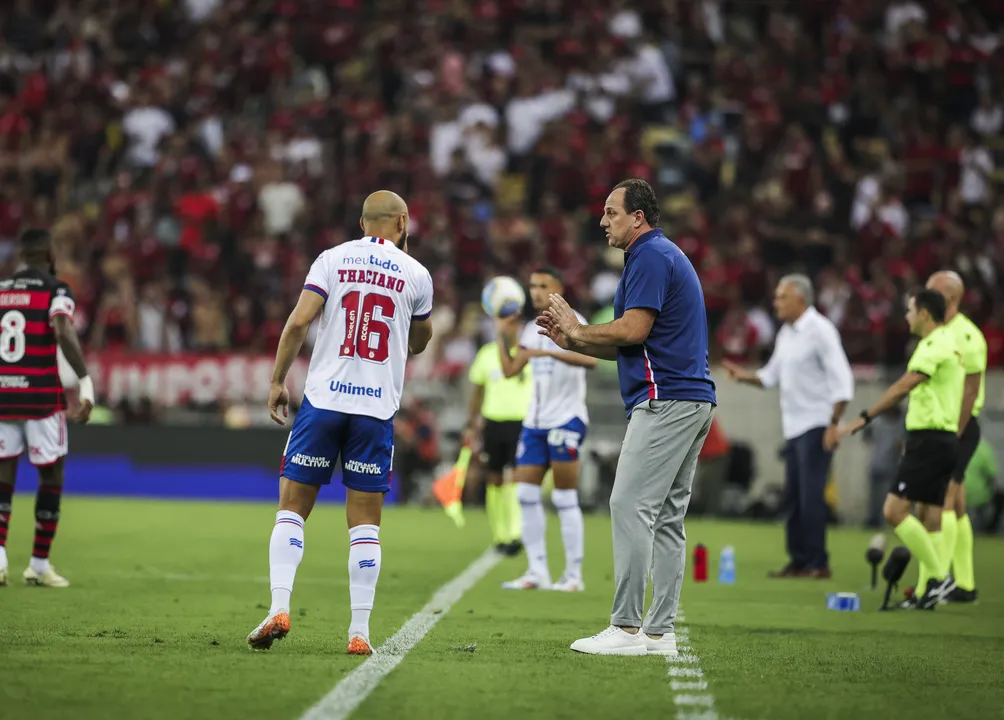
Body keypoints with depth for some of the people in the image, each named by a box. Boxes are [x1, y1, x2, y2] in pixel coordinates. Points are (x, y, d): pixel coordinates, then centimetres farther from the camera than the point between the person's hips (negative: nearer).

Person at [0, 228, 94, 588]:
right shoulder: (56, 292, -6)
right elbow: (63, 333, -22)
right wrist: (86, 383, -22)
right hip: (42, 397, -4)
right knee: (51, 477, 9)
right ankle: (39, 565, 10)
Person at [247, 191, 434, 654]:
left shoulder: (333, 260, 3)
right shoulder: (416, 275, 5)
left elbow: (298, 322, -7)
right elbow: (418, 343, 20)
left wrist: (277, 381, 2)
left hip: (324, 397, 0)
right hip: (377, 407, 0)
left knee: (292, 508, 7)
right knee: (365, 523, 5)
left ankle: (279, 608, -8)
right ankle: (360, 631, 1)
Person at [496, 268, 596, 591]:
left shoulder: (570, 321, -7)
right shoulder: (531, 330, 16)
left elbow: (590, 358, -24)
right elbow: (509, 370, 15)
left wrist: (547, 352, -34)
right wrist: (503, 336, 8)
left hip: (566, 419, -8)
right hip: (535, 420, 8)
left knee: (565, 498, -7)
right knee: (526, 493, 2)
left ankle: (573, 575, -2)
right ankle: (537, 571, 7)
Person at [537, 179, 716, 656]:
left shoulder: (650, 256, -9)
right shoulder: (664, 255, 23)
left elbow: (633, 330, -19)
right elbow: (633, 346, 25)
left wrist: (578, 330, -4)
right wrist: (572, 342, 17)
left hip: (664, 401, -11)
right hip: (691, 400, 11)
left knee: (630, 506, -12)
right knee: (666, 517, 8)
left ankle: (626, 628, -13)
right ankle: (660, 631, 8)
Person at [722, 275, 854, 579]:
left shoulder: (820, 331, -12)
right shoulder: (786, 334, 14)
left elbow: (842, 379, -15)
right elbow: (771, 375, 21)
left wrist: (834, 424, -20)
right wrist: (744, 375, 2)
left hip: (816, 425, -8)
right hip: (793, 426, 8)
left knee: (811, 495, -10)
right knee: (793, 496, 8)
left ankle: (818, 563, -6)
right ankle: (799, 560, 14)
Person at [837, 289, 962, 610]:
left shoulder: (934, 346, -14)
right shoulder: (950, 343, 16)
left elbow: (901, 388, -22)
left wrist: (861, 420, -23)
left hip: (928, 440, -10)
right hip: (945, 438, 10)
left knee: (894, 511, -12)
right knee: (930, 520, 8)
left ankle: (938, 575, -11)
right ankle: (926, 593, 8)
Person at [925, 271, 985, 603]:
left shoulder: (965, 335, -14)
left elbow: (970, 390, -17)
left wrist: (954, 435, -20)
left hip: (958, 427, -9)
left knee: (942, 502, -13)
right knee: (956, 507, 10)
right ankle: (964, 585, 14)